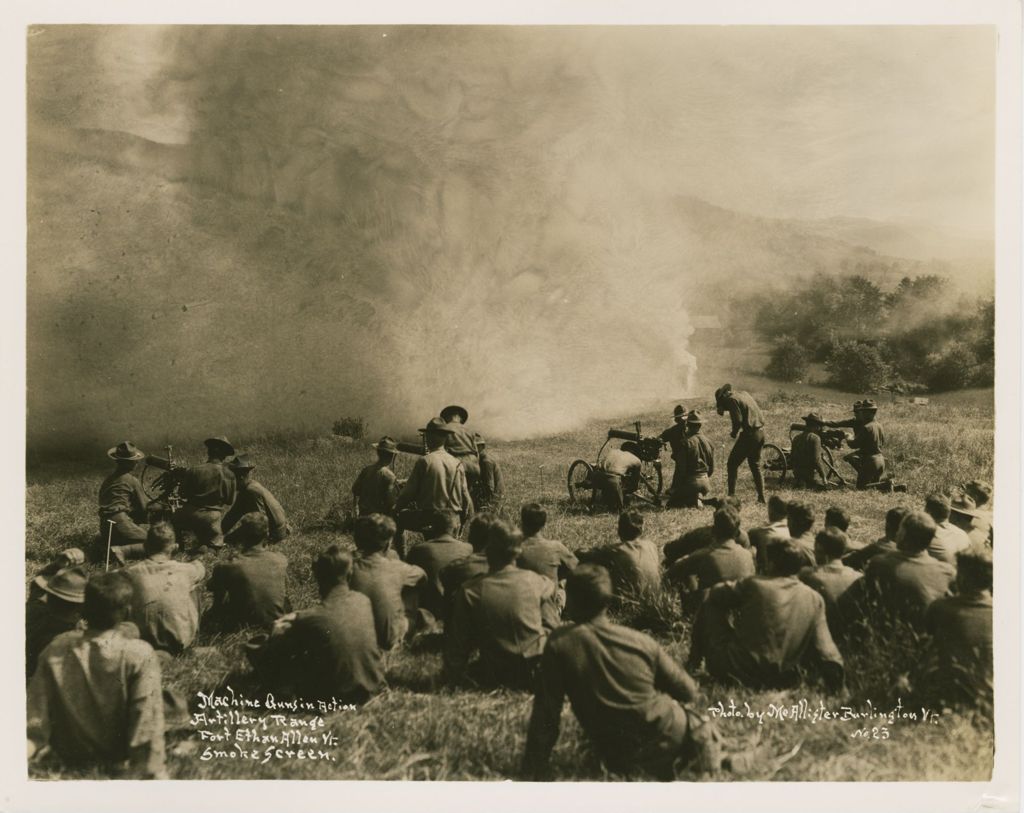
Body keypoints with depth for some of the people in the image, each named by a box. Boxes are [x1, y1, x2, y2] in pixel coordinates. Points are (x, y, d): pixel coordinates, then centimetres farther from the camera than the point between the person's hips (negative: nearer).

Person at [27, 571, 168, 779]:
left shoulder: (55, 651, -18)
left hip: (71, 757, 4)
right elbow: (147, 722, -27)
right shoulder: (140, 655, -28)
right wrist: (154, 773, -22)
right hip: (118, 758, -3)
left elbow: (37, 715, -18)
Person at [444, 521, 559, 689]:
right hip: (539, 673, -1)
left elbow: (458, 643, -2)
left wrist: (455, 677, 10)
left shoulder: (470, 591, -7)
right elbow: (552, 627, 0)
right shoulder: (539, 583, -6)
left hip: (495, 677, 1)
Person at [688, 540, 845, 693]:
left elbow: (715, 594, 7)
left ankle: (694, 662, 26)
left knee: (710, 605, 14)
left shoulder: (754, 584, -9)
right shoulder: (815, 599, 0)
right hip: (783, 682, 4)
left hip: (738, 674, -4)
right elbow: (824, 646, -3)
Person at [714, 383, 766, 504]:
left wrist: (734, 433, -1)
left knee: (732, 464, 2)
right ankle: (761, 497, 17)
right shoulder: (744, 394, 16)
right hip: (761, 432, 8)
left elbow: (738, 420, -20)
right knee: (755, 466, 18)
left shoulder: (731, 400, -10)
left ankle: (731, 495, 1)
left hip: (749, 434, -8)